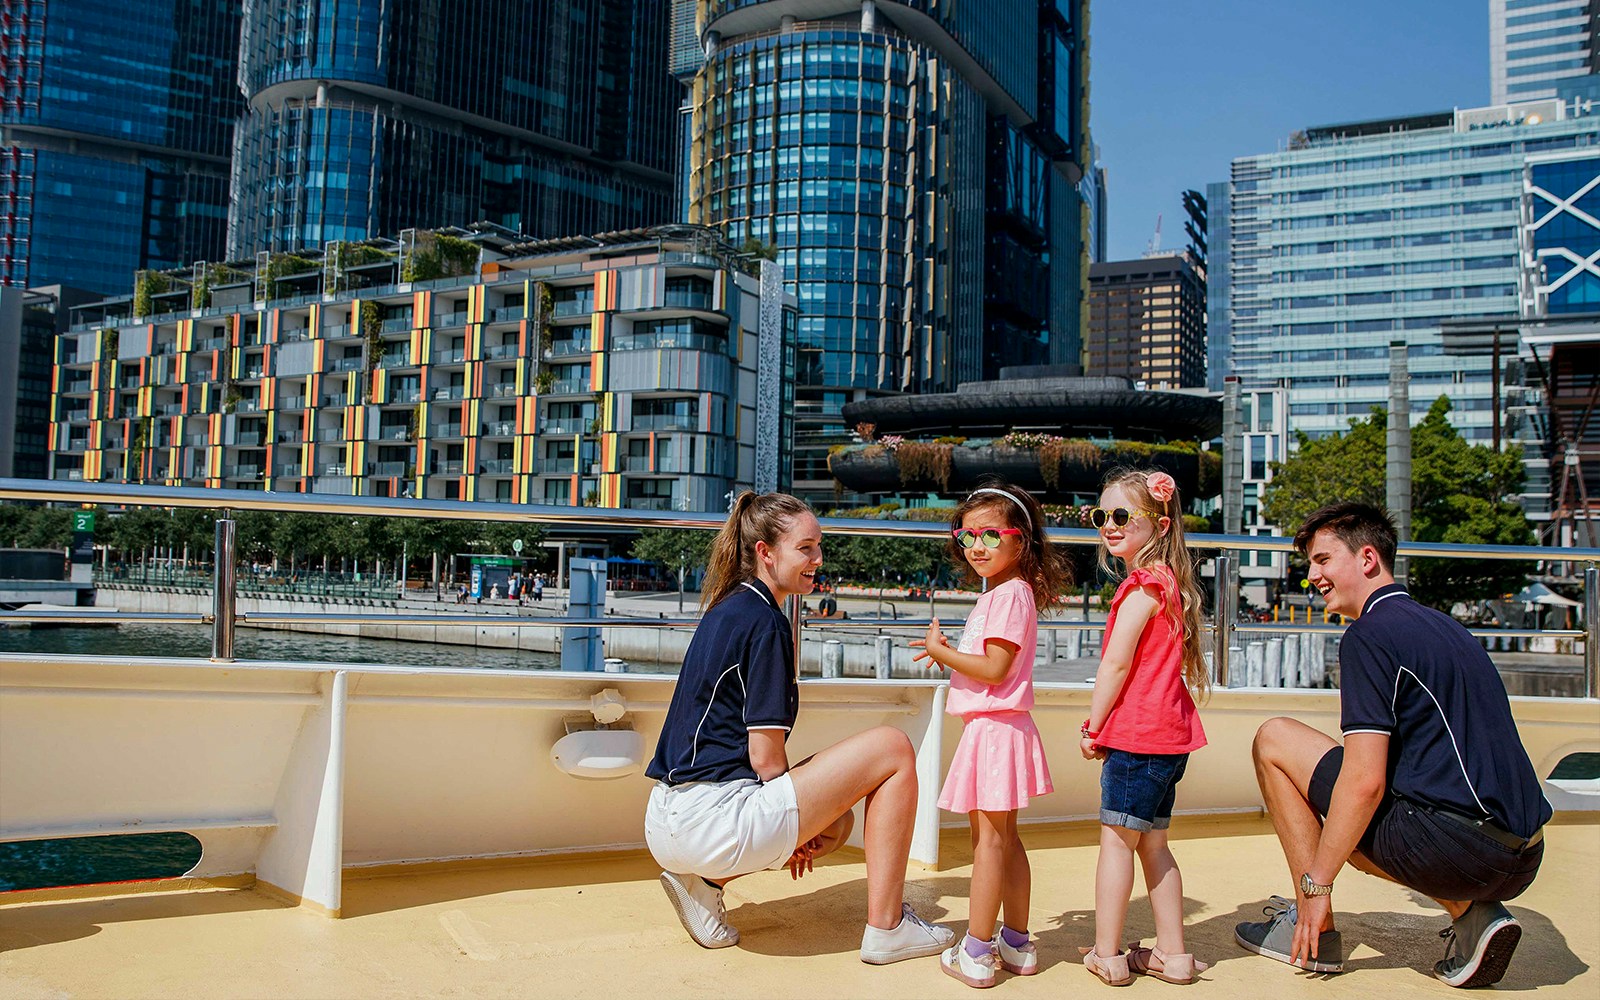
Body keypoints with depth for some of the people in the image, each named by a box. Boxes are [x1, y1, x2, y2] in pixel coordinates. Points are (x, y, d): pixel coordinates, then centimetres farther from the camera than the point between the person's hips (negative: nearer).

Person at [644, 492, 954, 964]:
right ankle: (886, 928, 1)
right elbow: (765, 756, -14)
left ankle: (705, 881, 12)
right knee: (893, 749, -3)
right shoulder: (765, 622, -11)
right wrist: (794, 821, 5)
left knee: (836, 821, 31)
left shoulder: (727, 611, 17)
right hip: (712, 819, -10)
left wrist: (796, 828, 18)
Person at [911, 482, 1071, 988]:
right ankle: (1016, 944, 23)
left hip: (993, 727, -10)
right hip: (998, 725, 10)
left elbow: (994, 669, -21)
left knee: (989, 840, -4)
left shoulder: (1010, 594, -15)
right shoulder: (1000, 593, 16)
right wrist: (948, 654, 10)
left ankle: (975, 952, 3)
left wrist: (939, 650, -12)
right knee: (1005, 839, 15)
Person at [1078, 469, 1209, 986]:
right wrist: (1105, 728, 14)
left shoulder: (1145, 584, -14)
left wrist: (1092, 728, -8)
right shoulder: (1164, 580, 15)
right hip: (1166, 733, 9)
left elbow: (1116, 663, -16)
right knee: (1152, 844, 15)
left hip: (1137, 732, -9)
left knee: (1117, 840, -1)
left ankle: (1106, 954, 6)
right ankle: (1172, 955, 20)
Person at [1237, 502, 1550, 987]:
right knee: (1349, 828, 35)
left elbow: (1364, 781, -17)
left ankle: (1314, 932, 4)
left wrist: (1316, 883, -7)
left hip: (1452, 847, -9)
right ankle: (1472, 914, 11)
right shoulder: (1442, 624, 19)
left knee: (1274, 738, 1)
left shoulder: (1369, 635, -9)